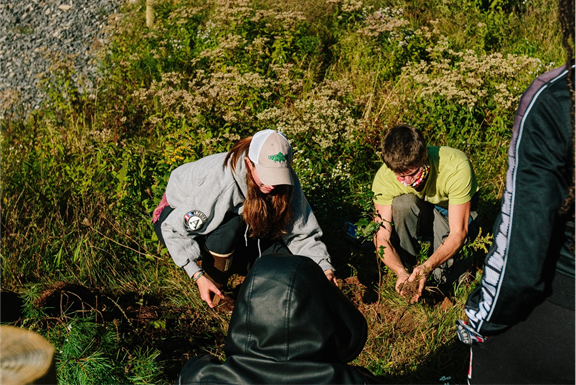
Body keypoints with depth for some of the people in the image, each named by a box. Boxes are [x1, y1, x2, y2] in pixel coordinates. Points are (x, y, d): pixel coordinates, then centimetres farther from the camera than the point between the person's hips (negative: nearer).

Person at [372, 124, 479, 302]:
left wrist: (427, 267, -48)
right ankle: (407, 266, -12)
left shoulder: (456, 166, -36)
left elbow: (458, 232, -34)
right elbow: (381, 238, -27)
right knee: (402, 202, -34)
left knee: (443, 275, -30)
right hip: (420, 215, 2)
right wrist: (401, 272, -45)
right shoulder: (384, 177, -29)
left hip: (455, 215, -2)